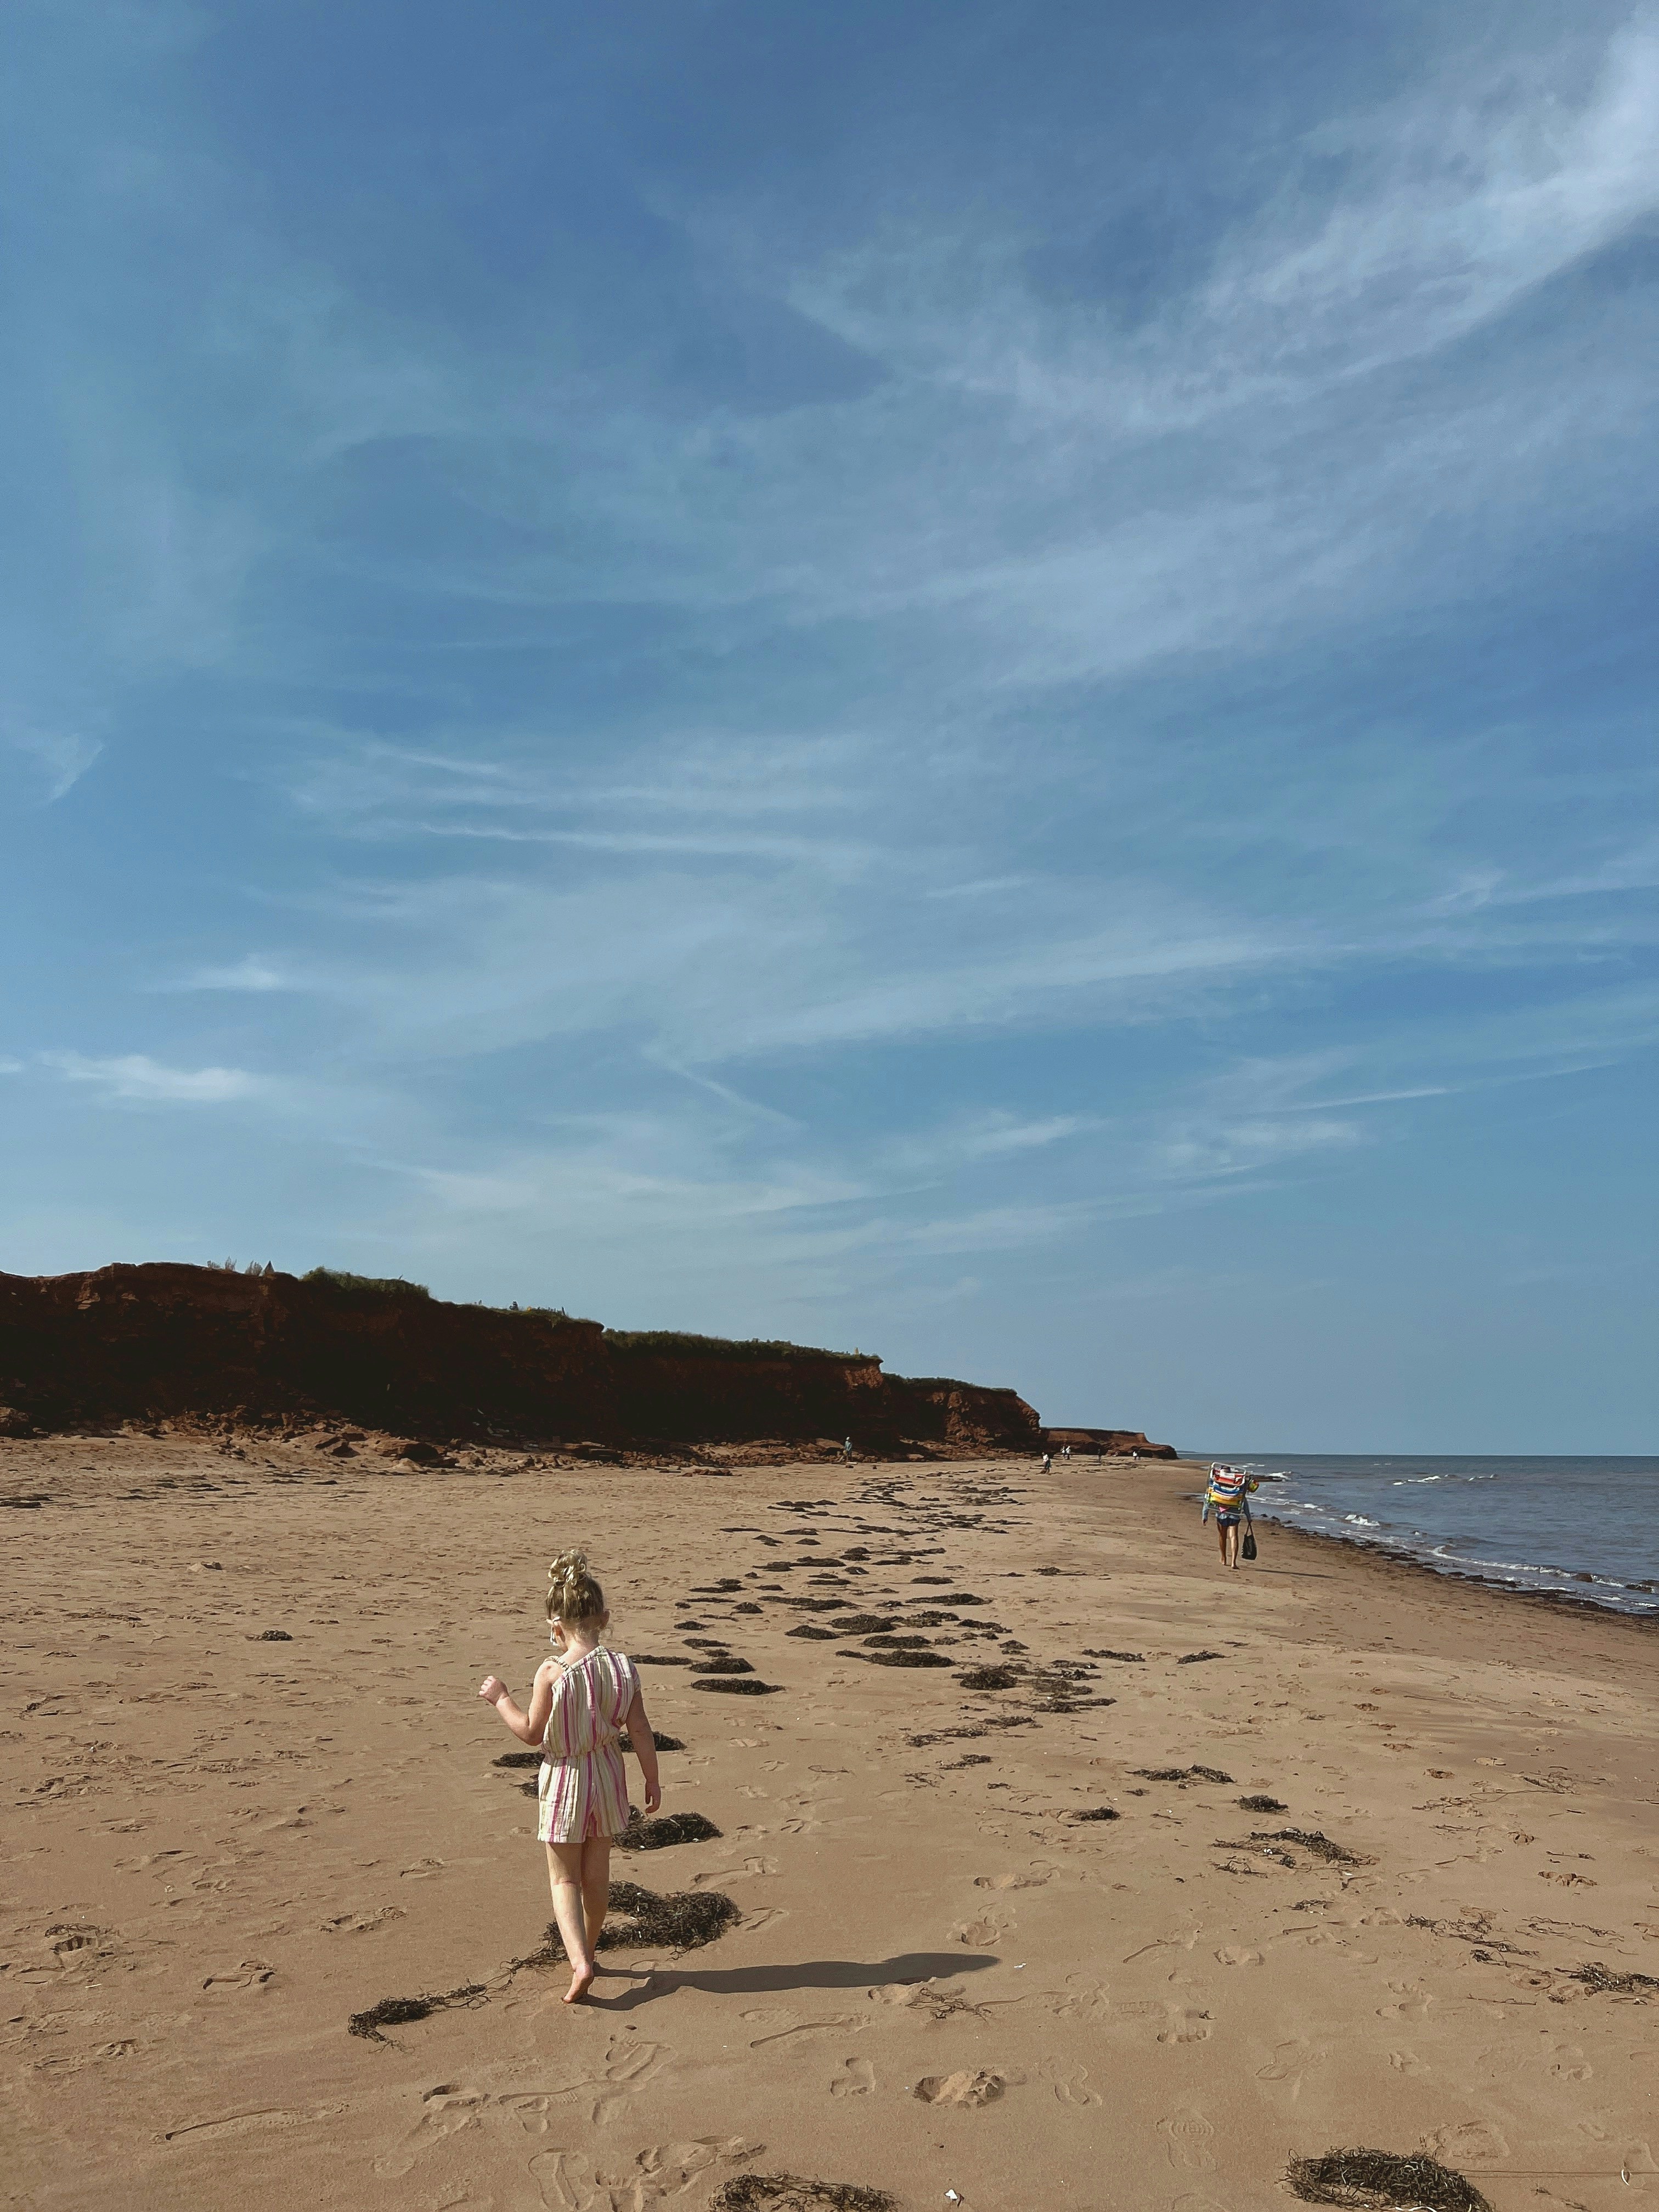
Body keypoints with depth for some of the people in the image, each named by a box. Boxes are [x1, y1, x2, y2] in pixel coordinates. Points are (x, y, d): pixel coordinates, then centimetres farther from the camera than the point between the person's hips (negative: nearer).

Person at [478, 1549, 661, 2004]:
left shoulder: (552, 1672, -22)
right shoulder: (623, 1668, -11)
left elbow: (532, 1732, -13)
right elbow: (641, 1732, -6)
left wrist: (500, 1698, 1)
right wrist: (652, 1780, 6)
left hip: (564, 1781, -4)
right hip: (607, 1778, 4)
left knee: (564, 1878, 9)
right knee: (597, 1873, 20)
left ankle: (579, 1961, -7)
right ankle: (585, 1949, 35)